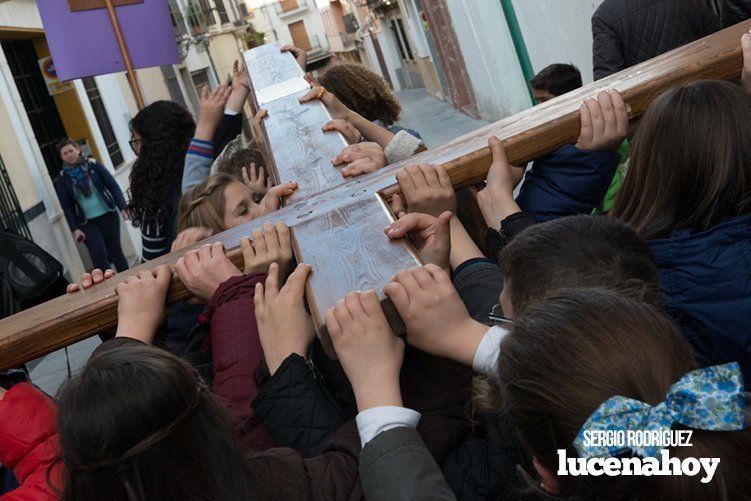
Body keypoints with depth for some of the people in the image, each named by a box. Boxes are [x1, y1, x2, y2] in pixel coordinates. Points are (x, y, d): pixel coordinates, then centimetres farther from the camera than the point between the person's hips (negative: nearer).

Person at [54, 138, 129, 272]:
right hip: (86, 223, 0)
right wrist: (74, 229, -7)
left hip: (108, 215, 0)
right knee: (99, 255, -13)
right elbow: (66, 206, 1)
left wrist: (122, 207, -12)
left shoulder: (93, 165, 0)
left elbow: (112, 185, -2)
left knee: (115, 251, 6)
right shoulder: (62, 179, 1)